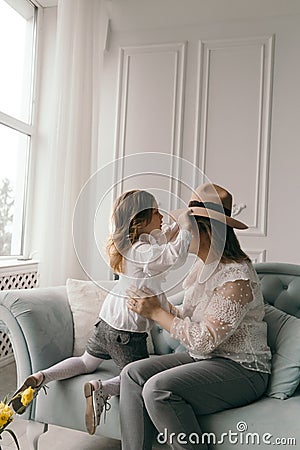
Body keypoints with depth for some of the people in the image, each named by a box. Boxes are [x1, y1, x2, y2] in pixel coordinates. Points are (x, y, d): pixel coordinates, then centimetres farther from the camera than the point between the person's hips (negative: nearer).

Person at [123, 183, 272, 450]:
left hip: (241, 369, -9)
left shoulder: (236, 278, -22)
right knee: (133, 373, -7)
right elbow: (190, 316, 12)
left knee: (158, 389, -27)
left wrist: (156, 312, -17)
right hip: (204, 358, 9)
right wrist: (150, 304, -2)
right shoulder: (203, 265, 7)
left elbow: (203, 341, -23)